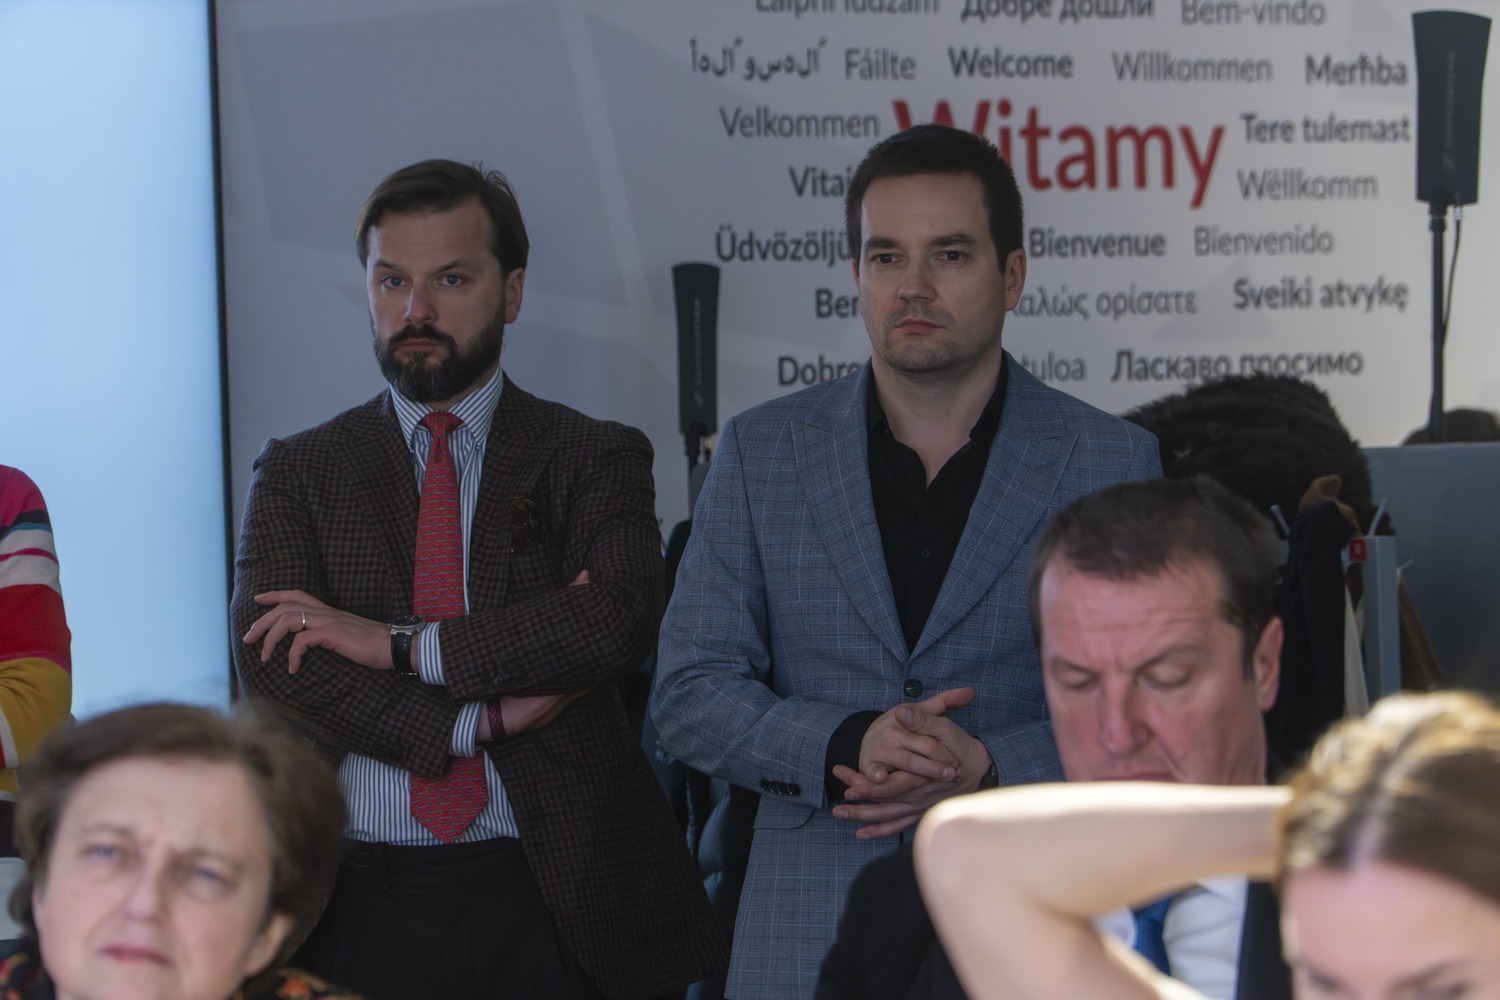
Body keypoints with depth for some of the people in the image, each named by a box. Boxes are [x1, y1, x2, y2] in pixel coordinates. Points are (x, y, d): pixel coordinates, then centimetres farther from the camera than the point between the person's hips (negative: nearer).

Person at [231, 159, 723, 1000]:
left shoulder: (594, 458, 6)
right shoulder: (298, 472, 10)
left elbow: (620, 618, -12)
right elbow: (269, 665, -4)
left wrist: (399, 642, -12)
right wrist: (479, 719, -12)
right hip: (357, 904, 1)